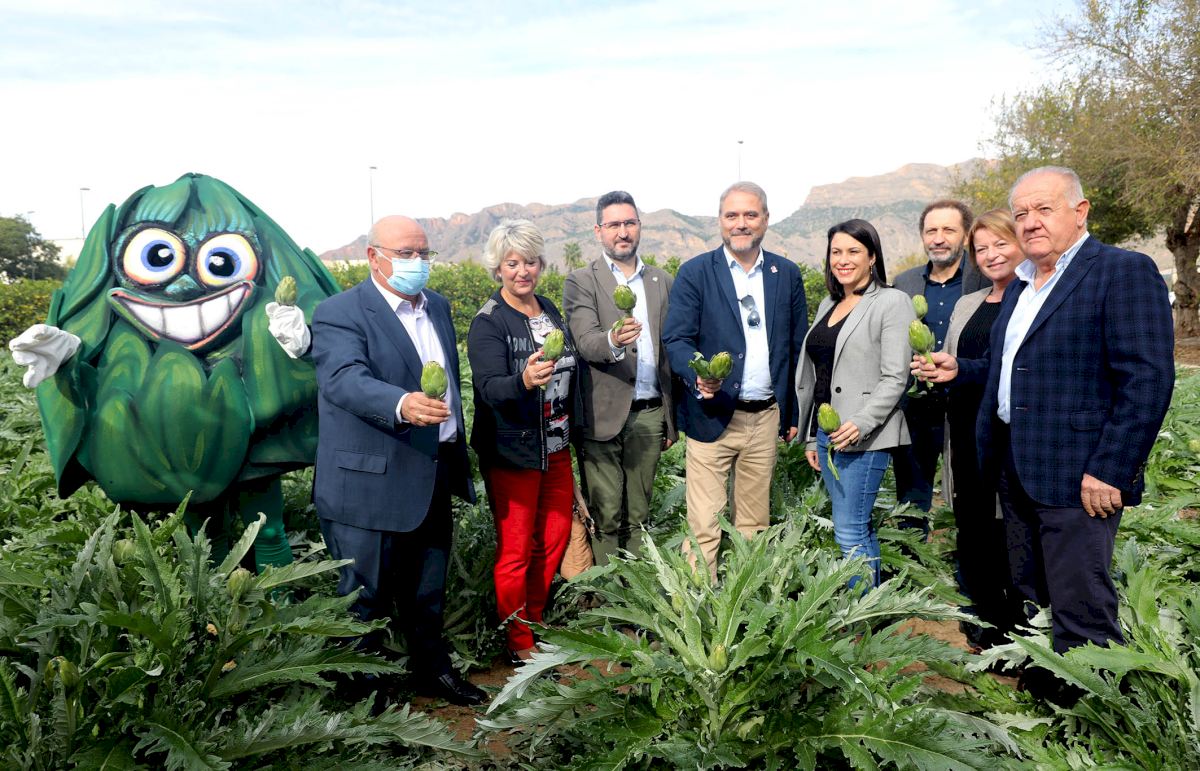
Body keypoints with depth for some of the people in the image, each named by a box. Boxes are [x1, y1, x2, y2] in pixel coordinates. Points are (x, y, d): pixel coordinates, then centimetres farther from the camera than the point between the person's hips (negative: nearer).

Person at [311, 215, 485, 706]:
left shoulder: (437, 306, 11)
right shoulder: (340, 314, -13)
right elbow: (345, 380, -30)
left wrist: (459, 455, 20)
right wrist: (401, 405, -49)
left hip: (433, 479, 7)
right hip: (371, 484, -7)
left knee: (428, 588, 21)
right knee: (366, 595, 7)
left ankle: (431, 667, 39)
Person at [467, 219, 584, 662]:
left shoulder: (550, 311, 8)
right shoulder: (487, 323, -14)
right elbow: (490, 387, -26)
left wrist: (574, 432, 17)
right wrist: (525, 381, -46)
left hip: (556, 448, 7)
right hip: (512, 455, -7)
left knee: (555, 540, 15)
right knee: (516, 550, 3)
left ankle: (536, 623, 34)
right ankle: (519, 644, 19)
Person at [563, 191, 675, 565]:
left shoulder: (663, 281, 13)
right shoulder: (581, 281, 1)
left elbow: (671, 350, 14)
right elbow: (585, 342, -13)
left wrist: (672, 419, 13)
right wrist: (612, 341, -37)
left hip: (649, 414, 4)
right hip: (603, 414, -3)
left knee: (638, 515, 11)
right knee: (605, 517, 0)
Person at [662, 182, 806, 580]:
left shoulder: (787, 274, 8)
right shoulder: (694, 273, -1)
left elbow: (797, 348, 11)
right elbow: (676, 338, -8)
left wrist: (795, 414, 9)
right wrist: (699, 376, -28)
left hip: (766, 416, 4)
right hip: (712, 416, -3)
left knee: (755, 523, 13)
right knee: (704, 525, -3)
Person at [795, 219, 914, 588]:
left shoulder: (892, 302, -5)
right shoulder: (827, 306, 17)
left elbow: (895, 378, -11)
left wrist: (861, 423, -23)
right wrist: (812, 437, 17)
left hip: (864, 434, -7)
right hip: (827, 431, 7)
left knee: (849, 532, -9)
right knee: (861, 527, 12)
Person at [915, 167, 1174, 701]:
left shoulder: (1124, 271, -10)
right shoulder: (1021, 286, 16)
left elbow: (1148, 379, -17)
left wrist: (1109, 470, -20)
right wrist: (959, 371, 11)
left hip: (1077, 476, -8)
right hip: (1015, 472, 8)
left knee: (1080, 612, -3)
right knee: (1030, 602, 18)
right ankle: (1038, 694, 33)